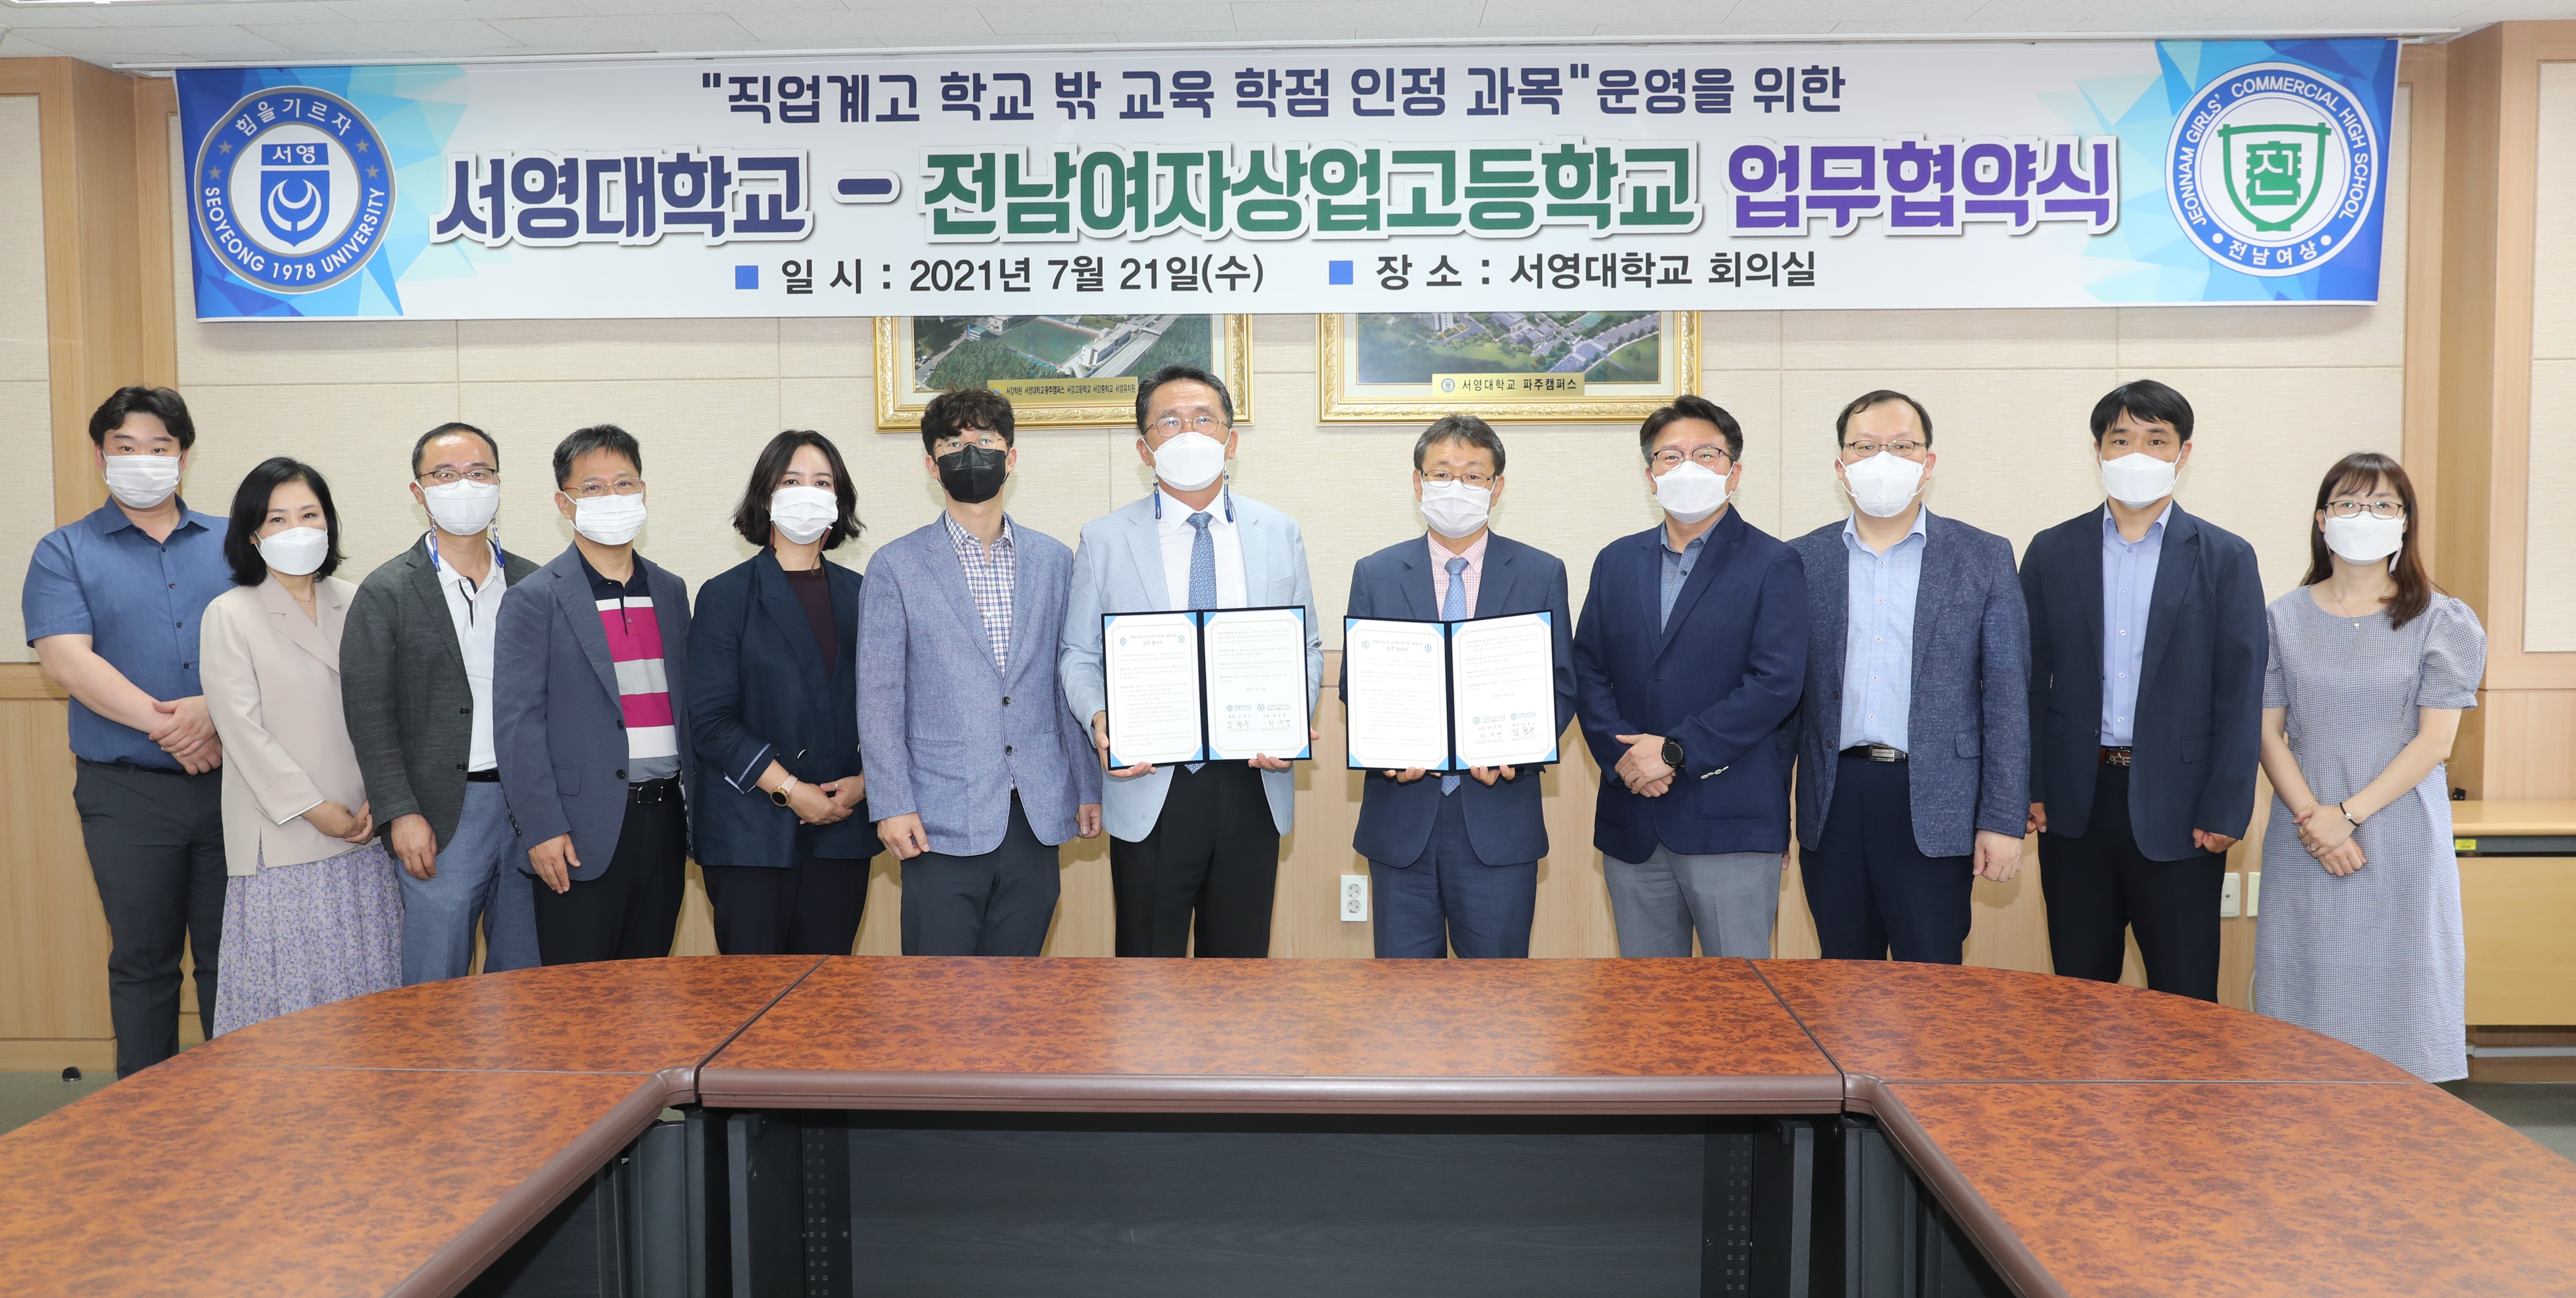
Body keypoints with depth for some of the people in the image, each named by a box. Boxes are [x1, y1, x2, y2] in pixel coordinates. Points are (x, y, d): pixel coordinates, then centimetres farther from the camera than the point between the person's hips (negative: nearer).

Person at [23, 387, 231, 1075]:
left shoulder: (232, 544, 10)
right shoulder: (65, 552, 5)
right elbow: (66, 659, -9)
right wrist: (164, 724, -18)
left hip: (231, 781, 1)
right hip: (128, 793, -1)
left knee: (232, 957, 7)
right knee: (143, 960, 8)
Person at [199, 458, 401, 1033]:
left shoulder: (356, 605, 8)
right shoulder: (230, 614, -2)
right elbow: (242, 726, -7)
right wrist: (314, 808, -10)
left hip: (363, 836, 3)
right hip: (281, 840, -3)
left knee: (365, 981, 7)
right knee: (287, 984, 0)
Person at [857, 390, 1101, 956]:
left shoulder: (1053, 559, 11)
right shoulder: (896, 566, 2)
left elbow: (1070, 682, 13)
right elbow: (878, 697, -1)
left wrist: (1088, 787, 9)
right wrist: (892, 805, -8)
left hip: (1038, 816, 3)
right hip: (944, 821, -3)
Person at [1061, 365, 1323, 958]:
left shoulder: (1280, 534, 7)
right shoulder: (1104, 540, 3)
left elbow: (1308, 648, 9)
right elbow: (1078, 654, 5)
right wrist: (1099, 719, -15)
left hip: (1254, 785, 2)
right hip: (1151, 790, -2)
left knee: (1242, 957, 10)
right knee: (1149, 958, 6)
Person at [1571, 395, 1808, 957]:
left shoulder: (1772, 565, -2)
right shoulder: (1617, 562, 14)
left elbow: (1776, 684, -12)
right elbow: (1589, 673, 9)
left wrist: (1674, 752, -15)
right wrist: (1621, 754, -8)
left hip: (1730, 823, -4)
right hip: (1631, 824, 5)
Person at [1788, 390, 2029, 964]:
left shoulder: (1985, 558, 4)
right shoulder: (1802, 561, 8)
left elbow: (2008, 696, 1)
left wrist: (2003, 820, -5)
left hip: (1933, 808, -2)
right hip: (1832, 806, 2)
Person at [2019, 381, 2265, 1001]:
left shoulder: (2225, 558, 2)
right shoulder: (2052, 552, 7)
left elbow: (2241, 693, -1)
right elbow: (2031, 680, 7)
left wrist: (2225, 812, -7)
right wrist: (2028, 788, 0)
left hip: (2177, 810, -1)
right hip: (2075, 806, 2)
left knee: (2185, 996, 4)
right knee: (2079, 990, 10)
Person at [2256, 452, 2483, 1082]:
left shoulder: (2442, 622, 2)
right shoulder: (2284, 618, 6)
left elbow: (2435, 739, -5)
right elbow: (2268, 731, 2)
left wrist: (2348, 814, -13)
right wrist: (2311, 817, -11)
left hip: (2403, 840, -1)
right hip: (2305, 843, 1)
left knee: (2399, 994, 0)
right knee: (2307, 993, 3)